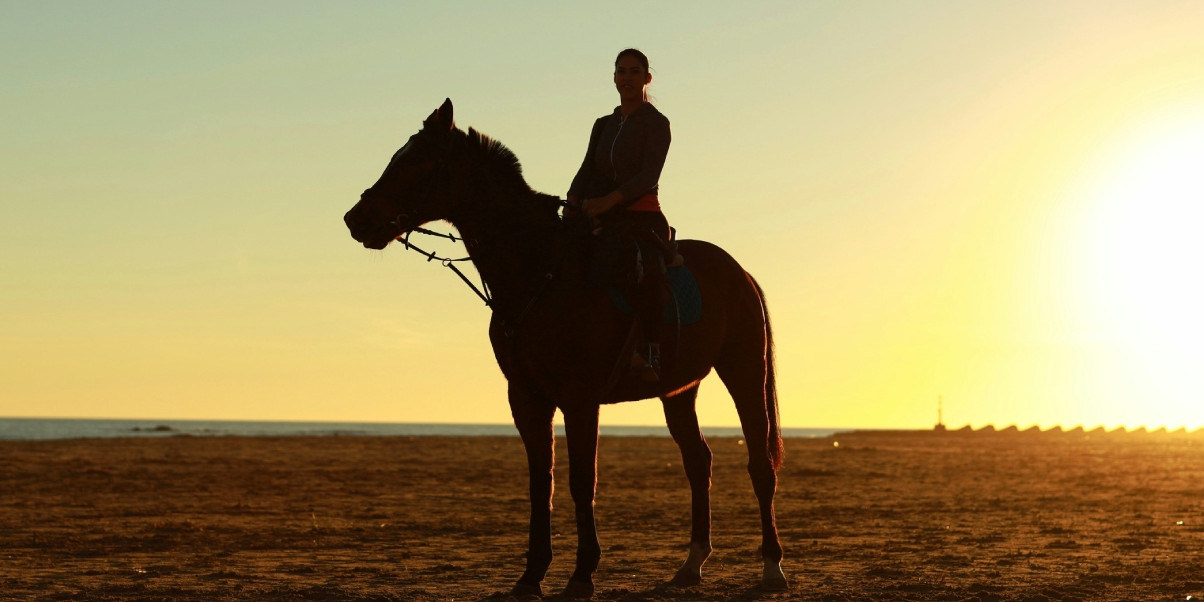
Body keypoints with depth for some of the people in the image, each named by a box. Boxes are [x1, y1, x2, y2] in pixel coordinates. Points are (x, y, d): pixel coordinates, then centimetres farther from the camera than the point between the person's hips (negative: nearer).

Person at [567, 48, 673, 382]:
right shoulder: (603, 125, 20)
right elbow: (587, 170, 12)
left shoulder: (656, 123, 1)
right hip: (602, 221, 6)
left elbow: (649, 176, -11)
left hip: (643, 219, -6)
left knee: (646, 268, -37)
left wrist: (609, 200, -26)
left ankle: (650, 352, -38)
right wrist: (574, 201, -10)